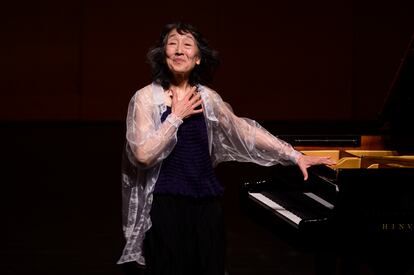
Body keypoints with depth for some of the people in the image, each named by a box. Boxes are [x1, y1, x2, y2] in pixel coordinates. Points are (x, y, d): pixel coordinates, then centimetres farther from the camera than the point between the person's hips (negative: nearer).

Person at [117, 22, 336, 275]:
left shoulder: (207, 97, 7)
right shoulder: (147, 98, -6)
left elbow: (244, 131, 12)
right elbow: (143, 154, -16)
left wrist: (295, 156, 10)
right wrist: (176, 117, -12)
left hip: (207, 204, 4)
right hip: (167, 205, -4)